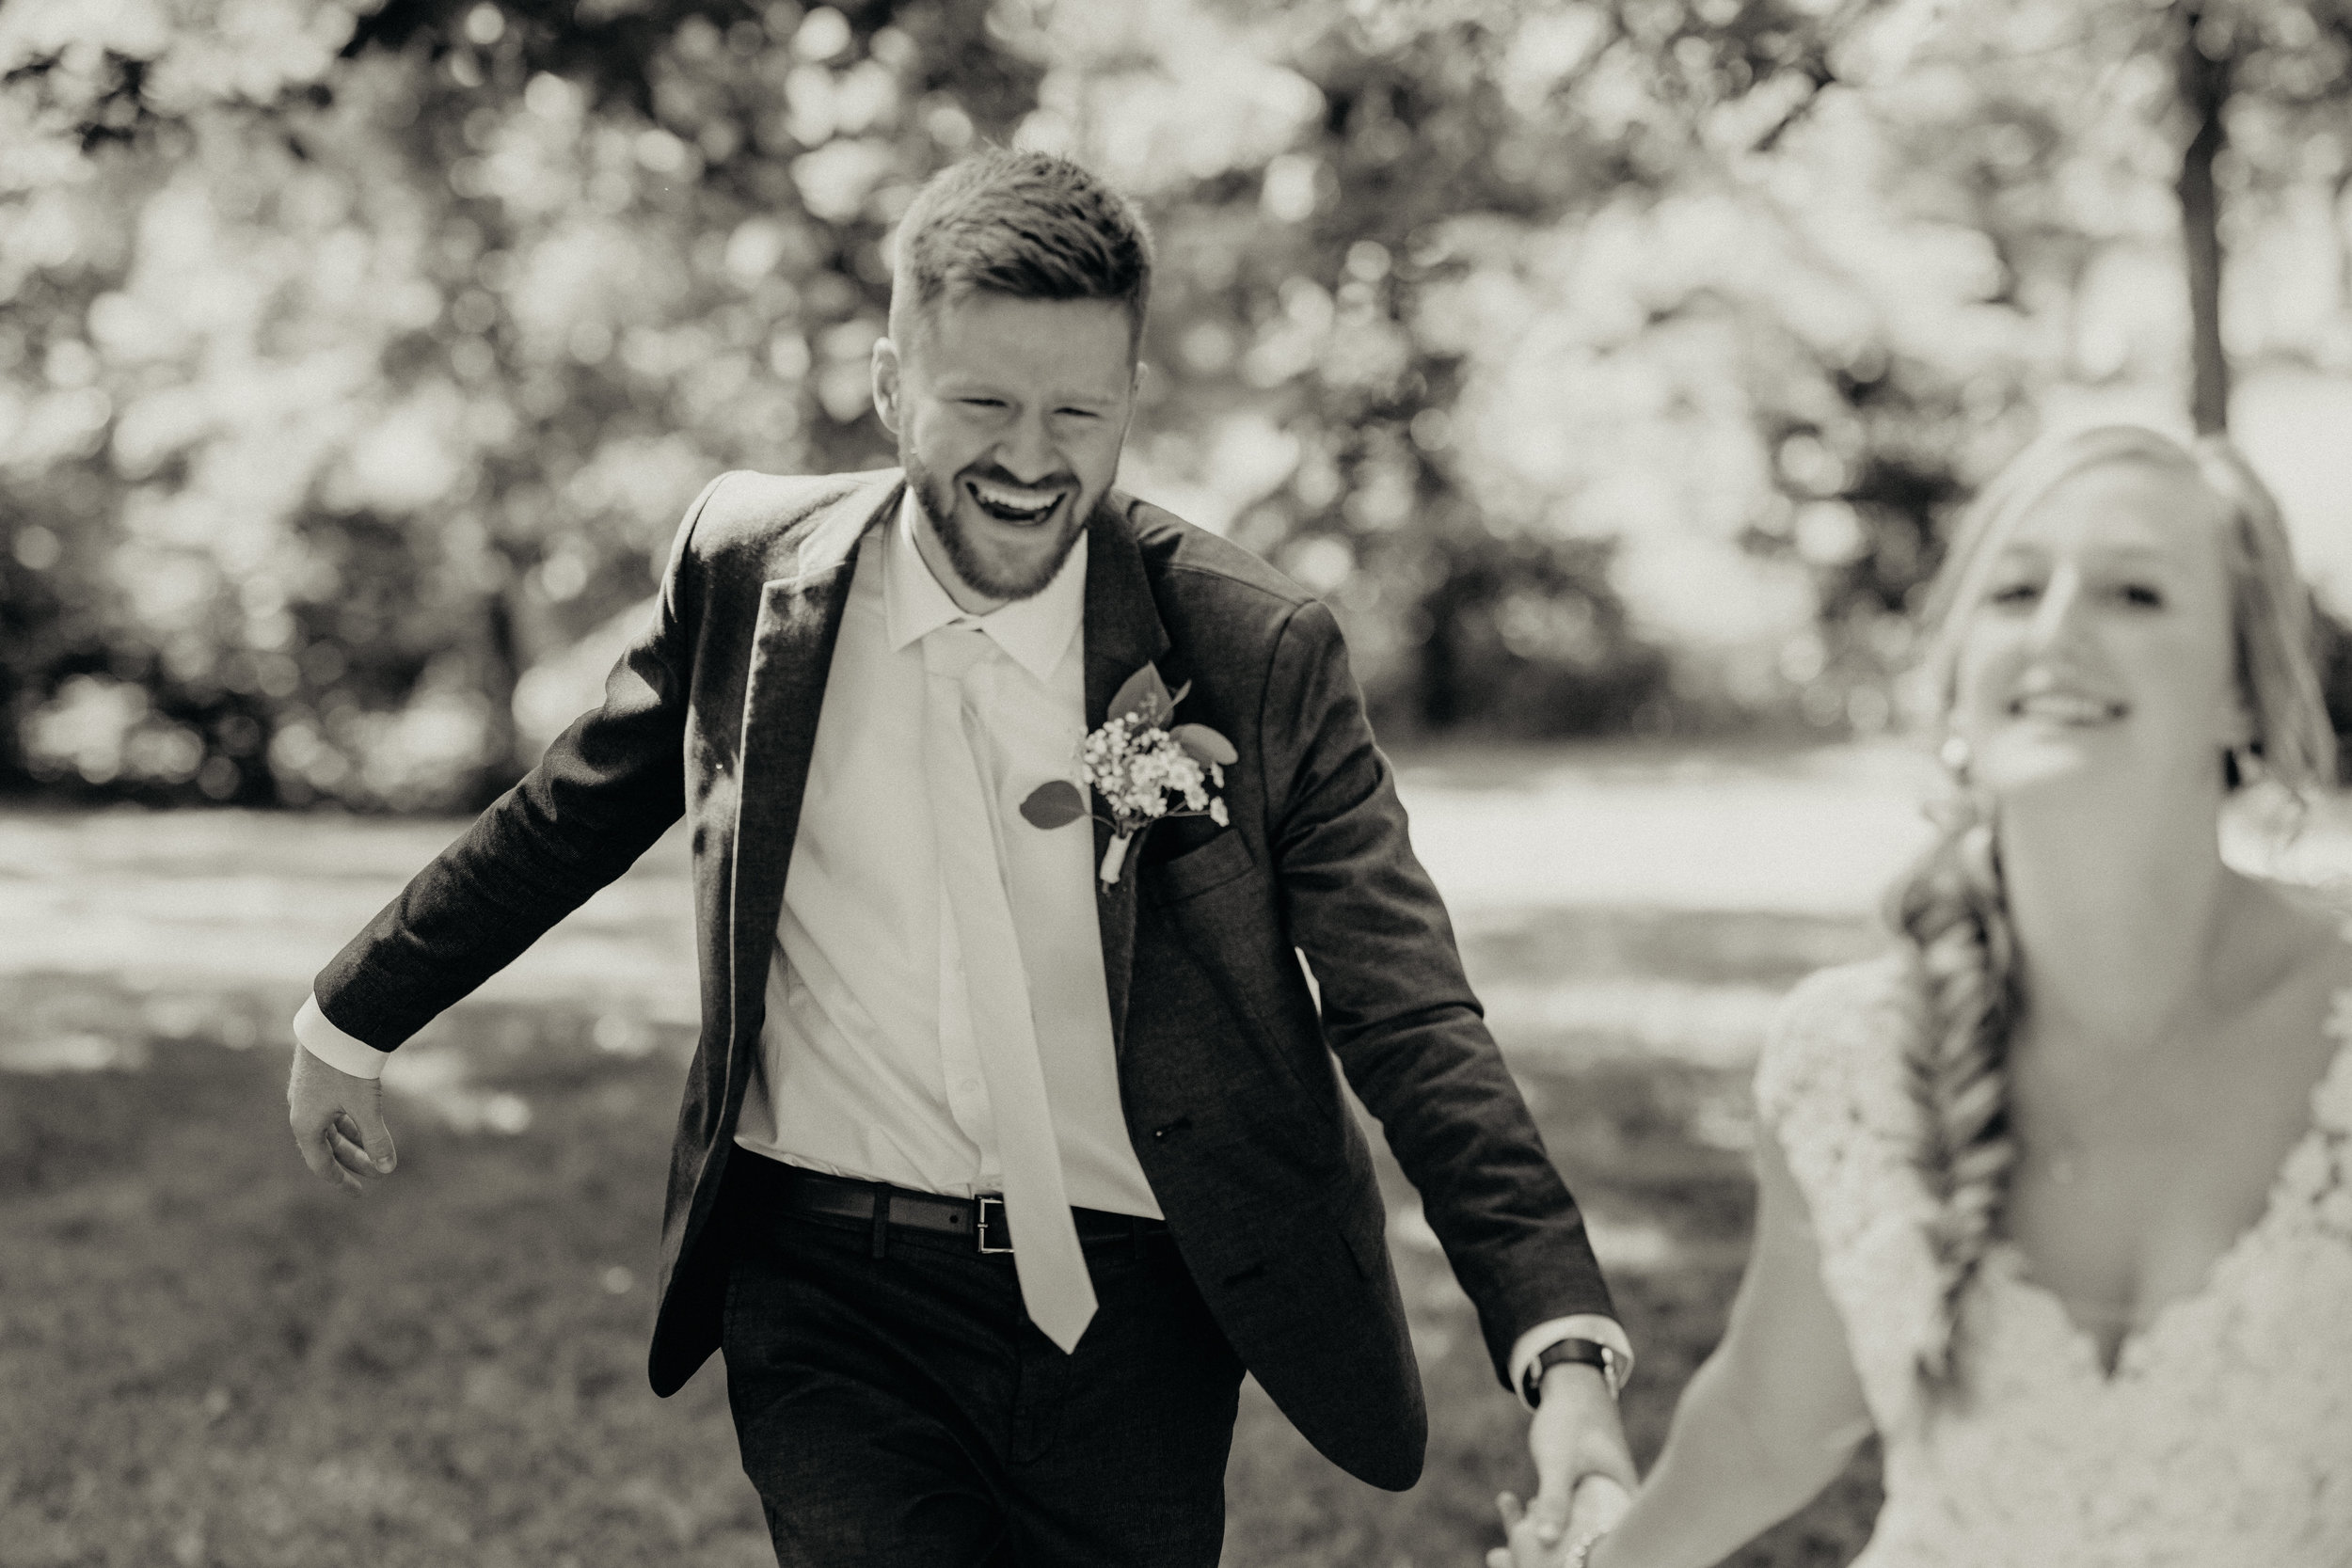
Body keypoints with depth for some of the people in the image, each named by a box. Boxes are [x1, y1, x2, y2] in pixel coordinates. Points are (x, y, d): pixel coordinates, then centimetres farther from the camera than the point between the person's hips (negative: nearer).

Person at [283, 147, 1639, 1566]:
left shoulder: (1259, 656, -9)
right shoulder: (751, 567, -3)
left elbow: (1414, 1024, -12)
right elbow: (563, 822, 13)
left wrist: (1570, 1356, -24)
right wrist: (350, 1021, 24)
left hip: (1133, 1326, 0)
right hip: (833, 1297, 0)